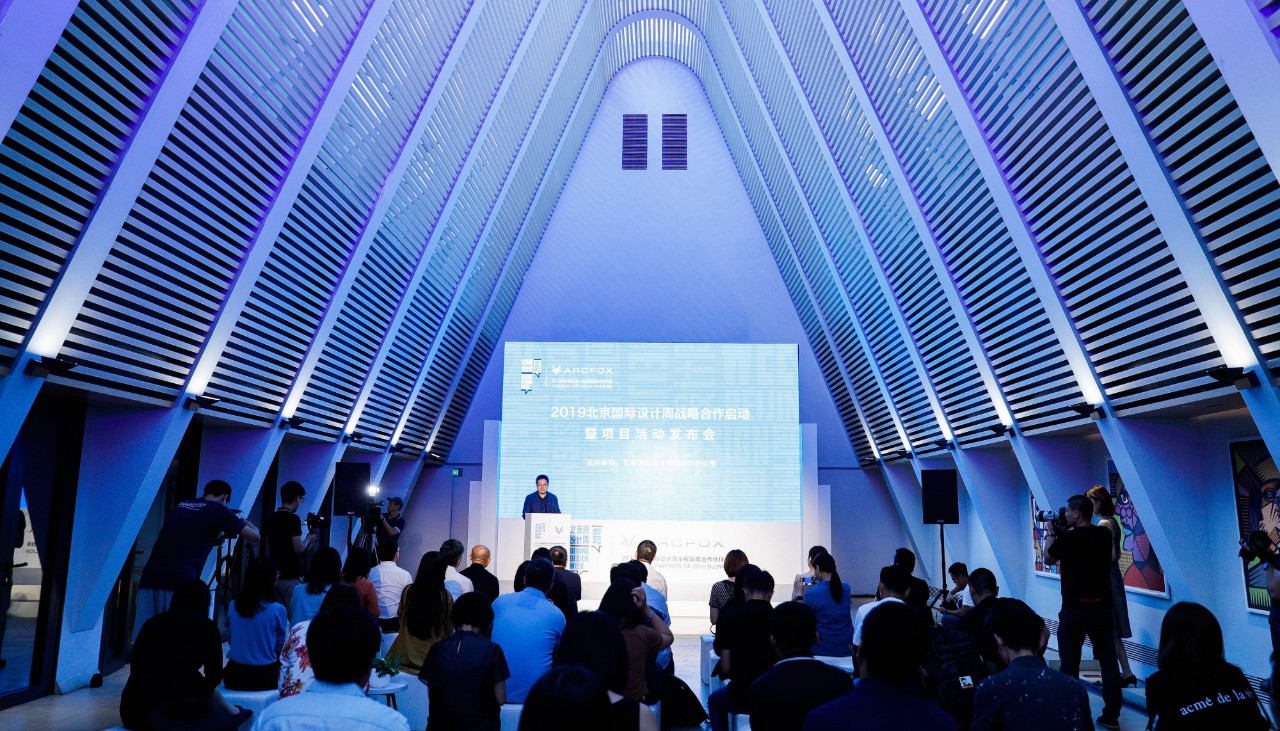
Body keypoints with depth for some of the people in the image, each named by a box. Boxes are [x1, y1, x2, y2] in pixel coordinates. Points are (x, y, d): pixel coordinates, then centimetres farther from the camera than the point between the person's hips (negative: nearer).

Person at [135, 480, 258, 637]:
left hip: (149, 580, 5)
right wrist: (244, 522, 30)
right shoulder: (217, 509, 5)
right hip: (181, 585, -5)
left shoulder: (179, 506, 21)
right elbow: (254, 535, 10)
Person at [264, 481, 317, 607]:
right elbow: (298, 548, -17)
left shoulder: (271, 519, 9)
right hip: (291, 577, -7)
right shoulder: (293, 519, -15)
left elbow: (268, 550, 15)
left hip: (275, 576, 7)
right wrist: (309, 539, 0)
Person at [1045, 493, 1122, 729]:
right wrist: (1062, 532, 17)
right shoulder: (1104, 535, -1)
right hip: (1102, 607, 4)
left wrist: (1052, 533, 15)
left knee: (1069, 664, 5)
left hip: (1074, 609, -4)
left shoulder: (1066, 538, -14)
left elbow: (1048, 559, 4)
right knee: (1108, 661, 9)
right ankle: (1111, 715, 13)